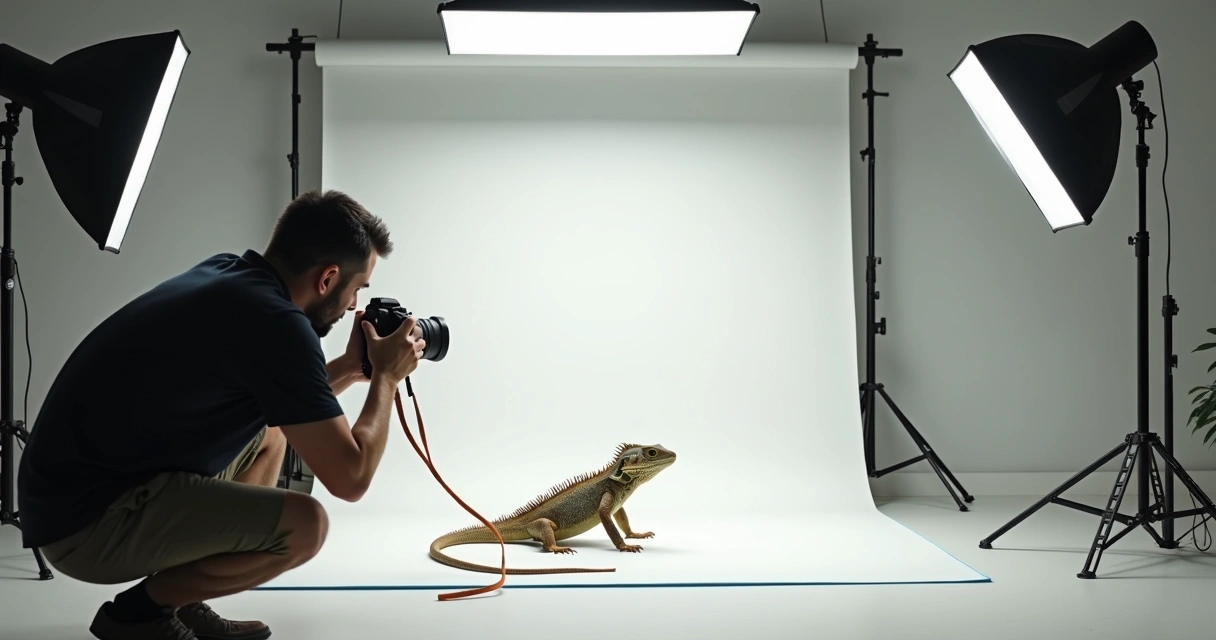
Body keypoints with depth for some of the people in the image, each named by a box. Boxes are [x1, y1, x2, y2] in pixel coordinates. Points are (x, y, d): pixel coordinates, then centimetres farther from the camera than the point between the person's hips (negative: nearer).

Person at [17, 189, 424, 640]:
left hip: (80, 483, 10)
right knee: (302, 524, -22)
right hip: (87, 517, -10)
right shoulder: (274, 321, -21)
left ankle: (180, 602, 18)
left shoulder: (229, 276, 7)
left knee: (269, 433, 22)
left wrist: (350, 367, 16)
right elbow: (349, 477, -17)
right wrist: (386, 378, -3)